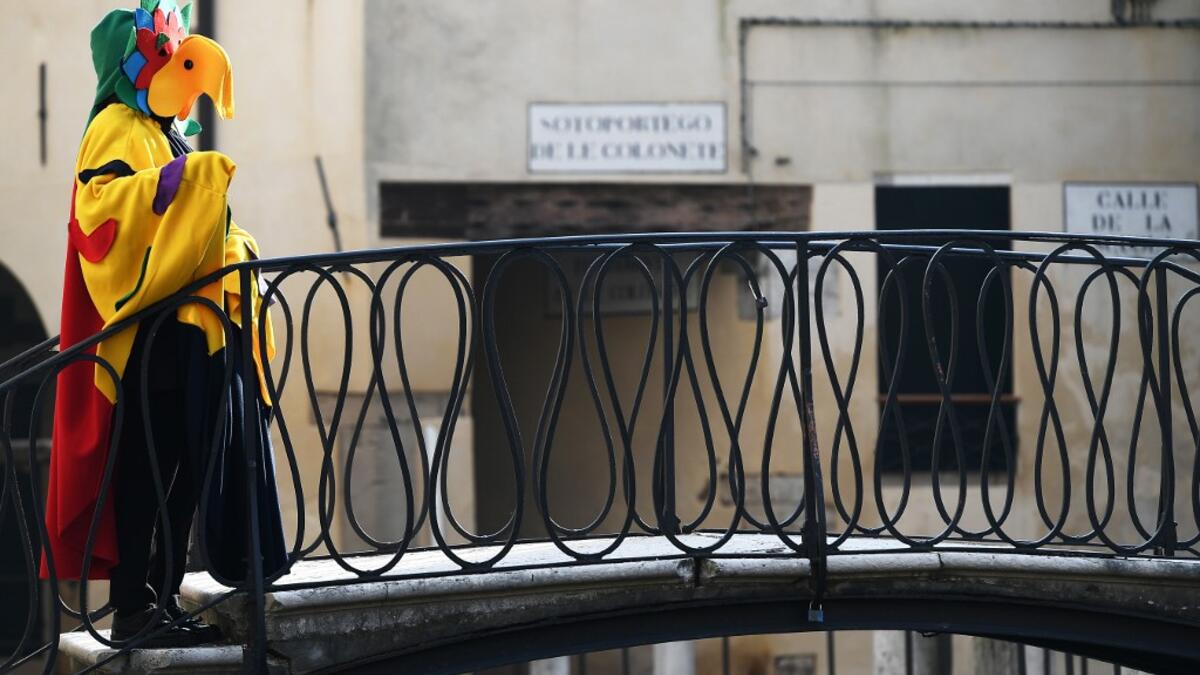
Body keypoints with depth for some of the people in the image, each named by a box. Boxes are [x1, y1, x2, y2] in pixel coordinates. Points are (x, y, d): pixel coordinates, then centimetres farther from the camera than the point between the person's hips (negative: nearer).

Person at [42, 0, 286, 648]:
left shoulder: (169, 136, 24)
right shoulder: (119, 129, -5)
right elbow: (102, 203, -23)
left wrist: (234, 250, 19)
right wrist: (188, 175, -26)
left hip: (192, 330, 9)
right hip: (149, 332, -9)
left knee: (186, 470, 7)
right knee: (147, 469, -9)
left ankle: (162, 600, 10)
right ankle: (133, 606, -7)